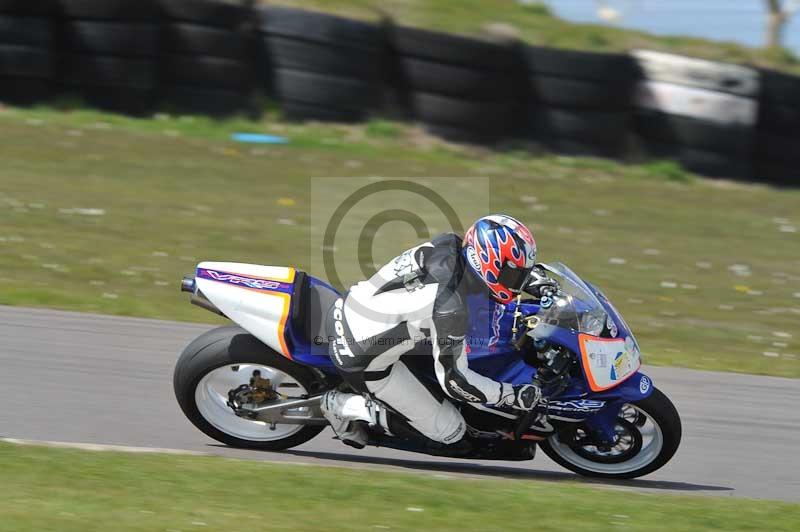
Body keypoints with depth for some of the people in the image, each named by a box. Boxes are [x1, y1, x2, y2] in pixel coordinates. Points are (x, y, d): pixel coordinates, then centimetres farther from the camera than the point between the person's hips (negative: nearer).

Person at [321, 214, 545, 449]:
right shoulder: (450, 308, -31)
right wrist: (513, 396, -14)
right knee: (450, 431, 2)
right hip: (361, 361, -8)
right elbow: (454, 379, -21)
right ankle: (344, 406, 5)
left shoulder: (450, 244, -10)